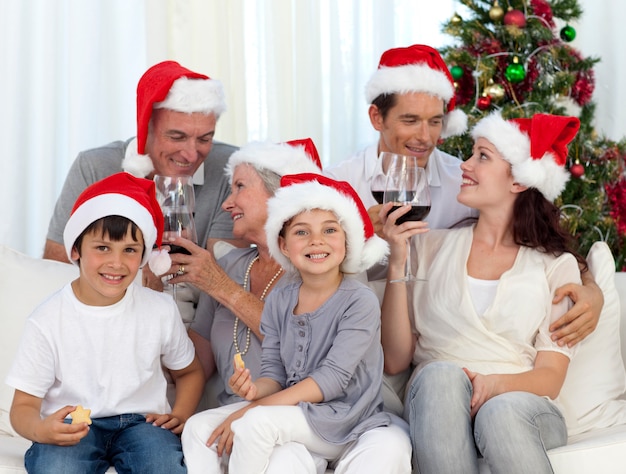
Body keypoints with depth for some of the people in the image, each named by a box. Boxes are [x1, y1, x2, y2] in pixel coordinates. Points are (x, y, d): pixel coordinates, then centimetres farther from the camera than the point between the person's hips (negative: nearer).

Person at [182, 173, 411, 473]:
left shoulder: (360, 302, -11)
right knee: (199, 428, -9)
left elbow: (332, 379, -18)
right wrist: (255, 390, -20)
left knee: (257, 422, -29)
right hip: (290, 415, 6)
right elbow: (274, 373, 6)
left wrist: (253, 408, -20)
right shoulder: (278, 302, 6)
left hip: (343, 423, -6)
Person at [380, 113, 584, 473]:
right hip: (437, 401, 2)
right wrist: (397, 264, -4)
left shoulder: (556, 265, 10)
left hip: (522, 407, -2)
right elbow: (395, 361, 5)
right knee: (441, 375, -34)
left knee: (500, 412, -37)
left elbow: (550, 378, 3)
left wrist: (499, 384, -20)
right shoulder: (430, 246, 13)